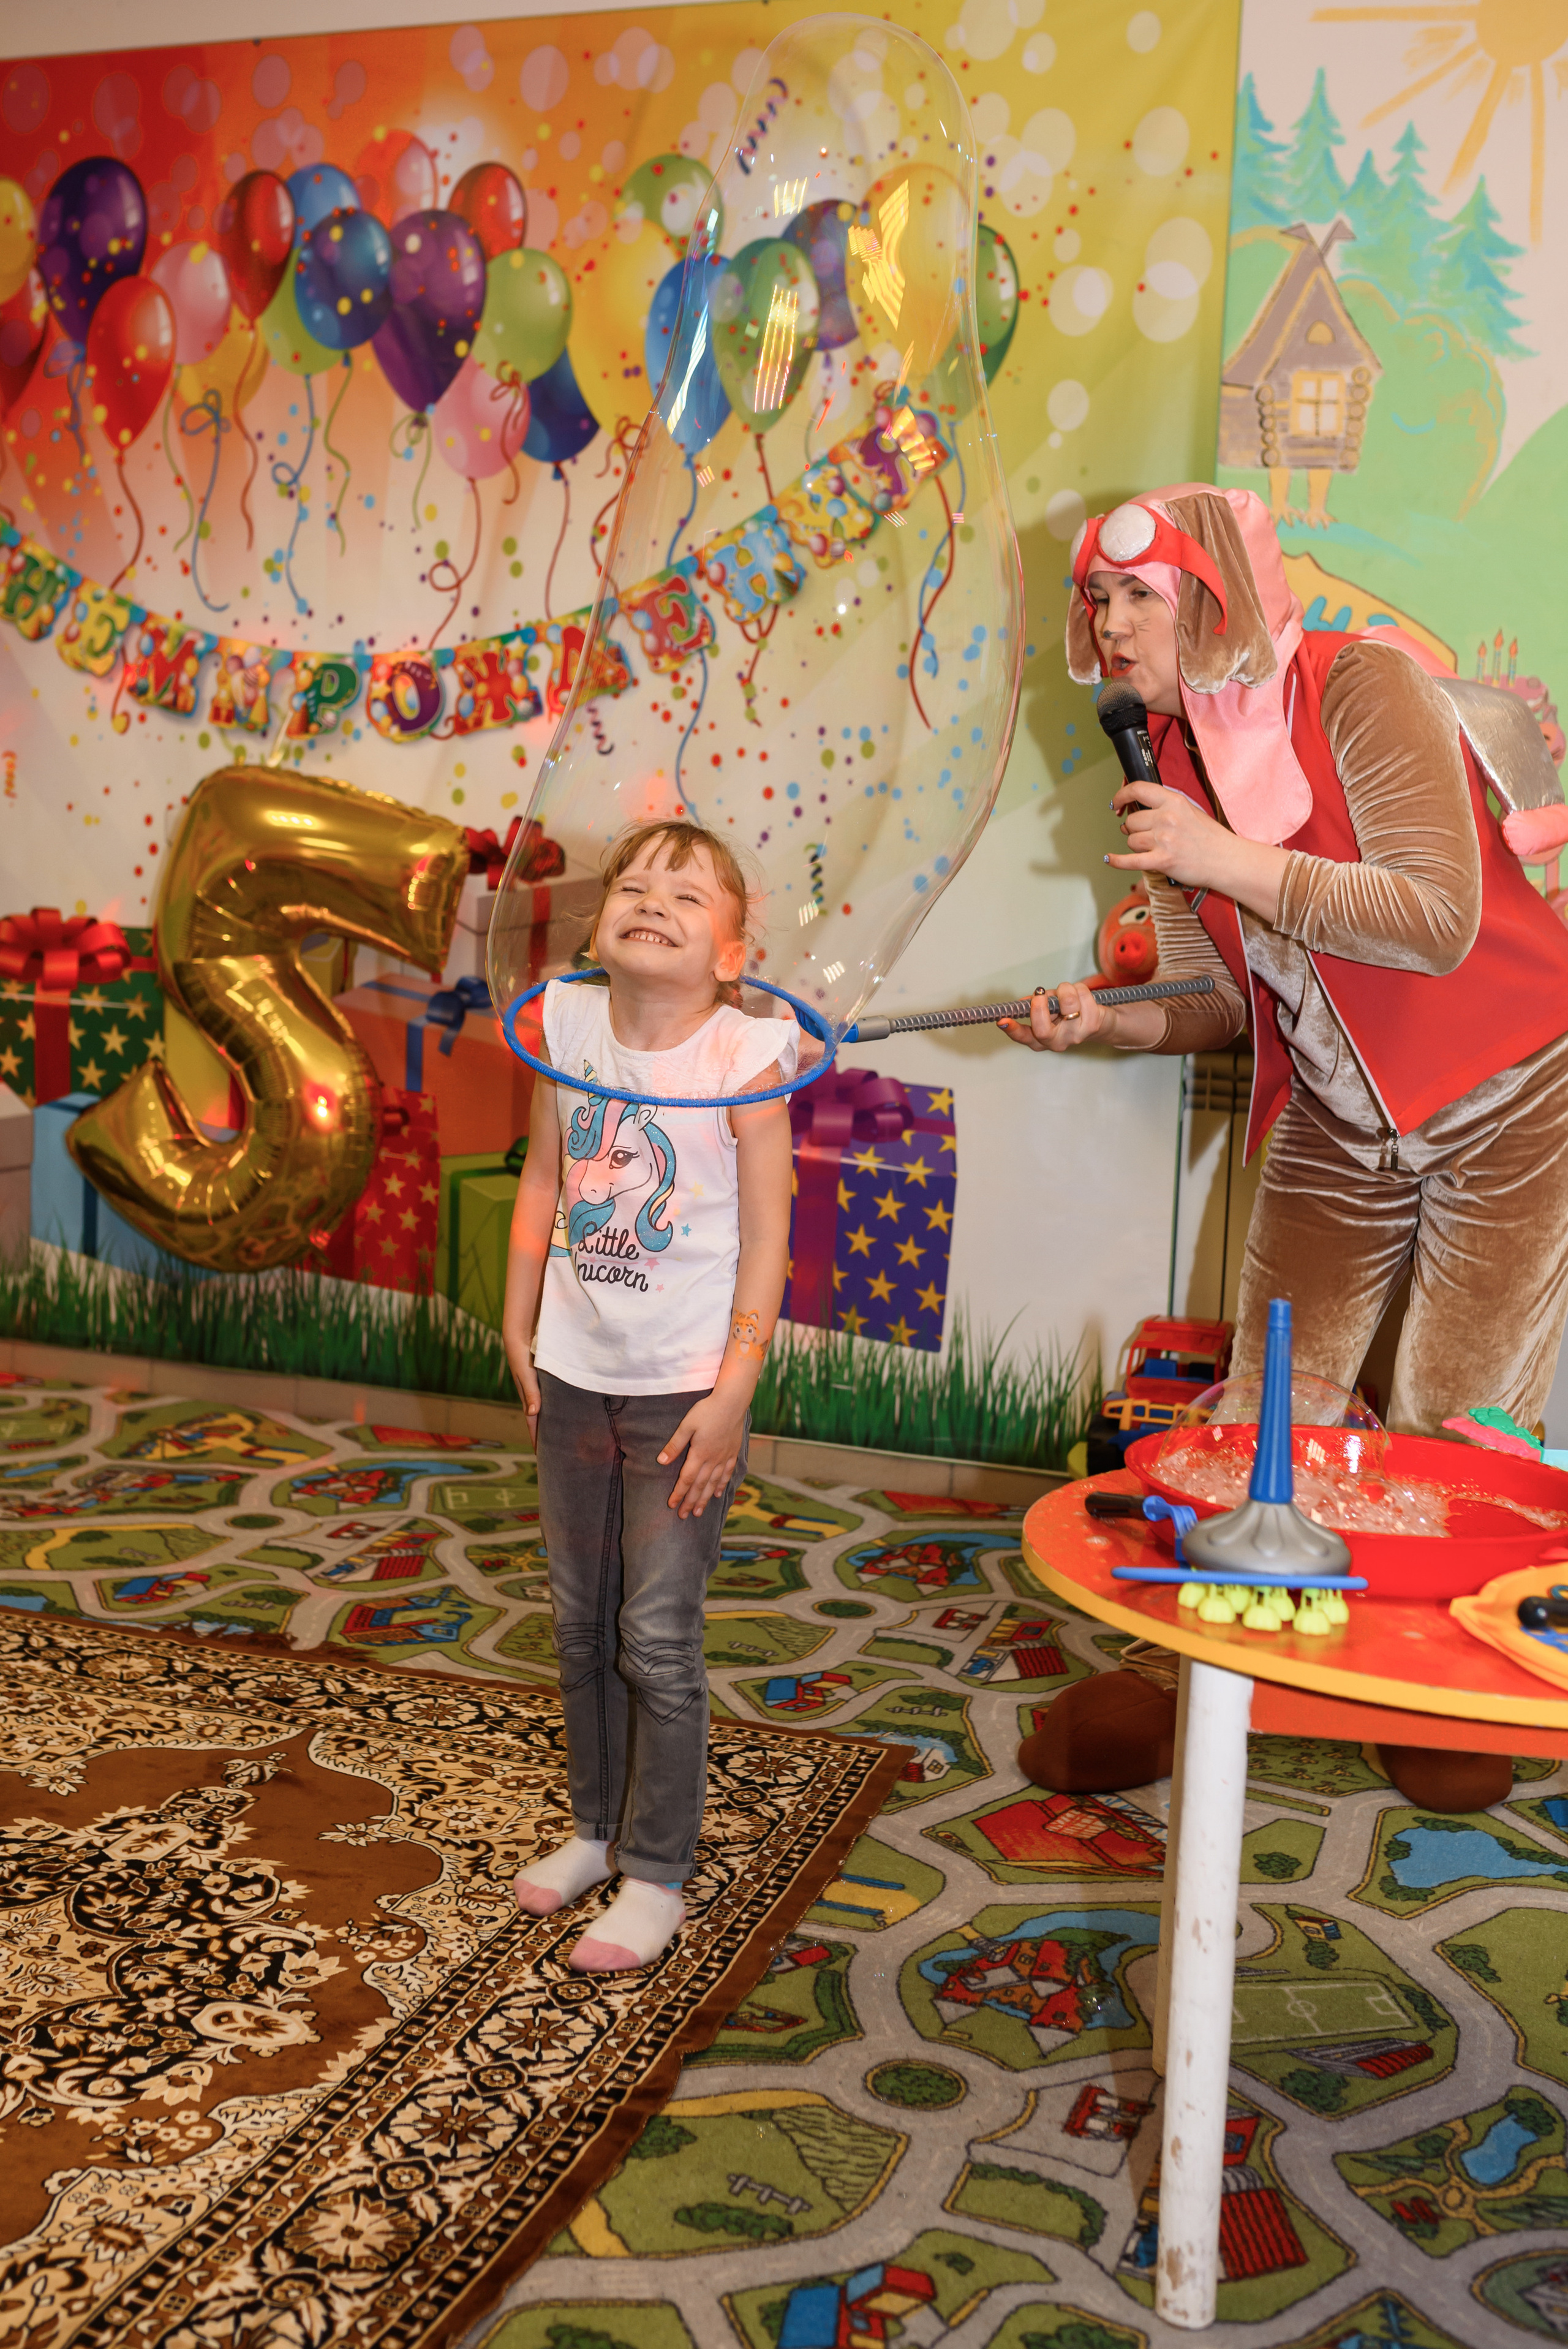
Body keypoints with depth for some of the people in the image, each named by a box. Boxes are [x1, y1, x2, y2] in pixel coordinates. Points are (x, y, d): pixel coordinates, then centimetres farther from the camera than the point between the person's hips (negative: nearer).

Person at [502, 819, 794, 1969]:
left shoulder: (745, 1055, -15)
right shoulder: (569, 1021, -2)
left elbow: (766, 1235, -12)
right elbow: (544, 1177, 9)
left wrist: (733, 1392, -15)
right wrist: (520, 1325, 10)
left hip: (685, 1385, -5)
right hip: (576, 1374, 5)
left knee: (658, 1639, 2)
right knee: (582, 1622, 17)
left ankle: (656, 1878, 19)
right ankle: (597, 1828, 37)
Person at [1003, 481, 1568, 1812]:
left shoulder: (1362, 687, -18)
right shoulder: (1178, 759, 1)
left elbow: (1438, 921, -29)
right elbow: (1223, 1002, 4)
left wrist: (1229, 859, -26)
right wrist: (1110, 1022, -15)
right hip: (1338, 1127, 6)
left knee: (1454, 1440, 0)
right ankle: (1191, 1677, 18)